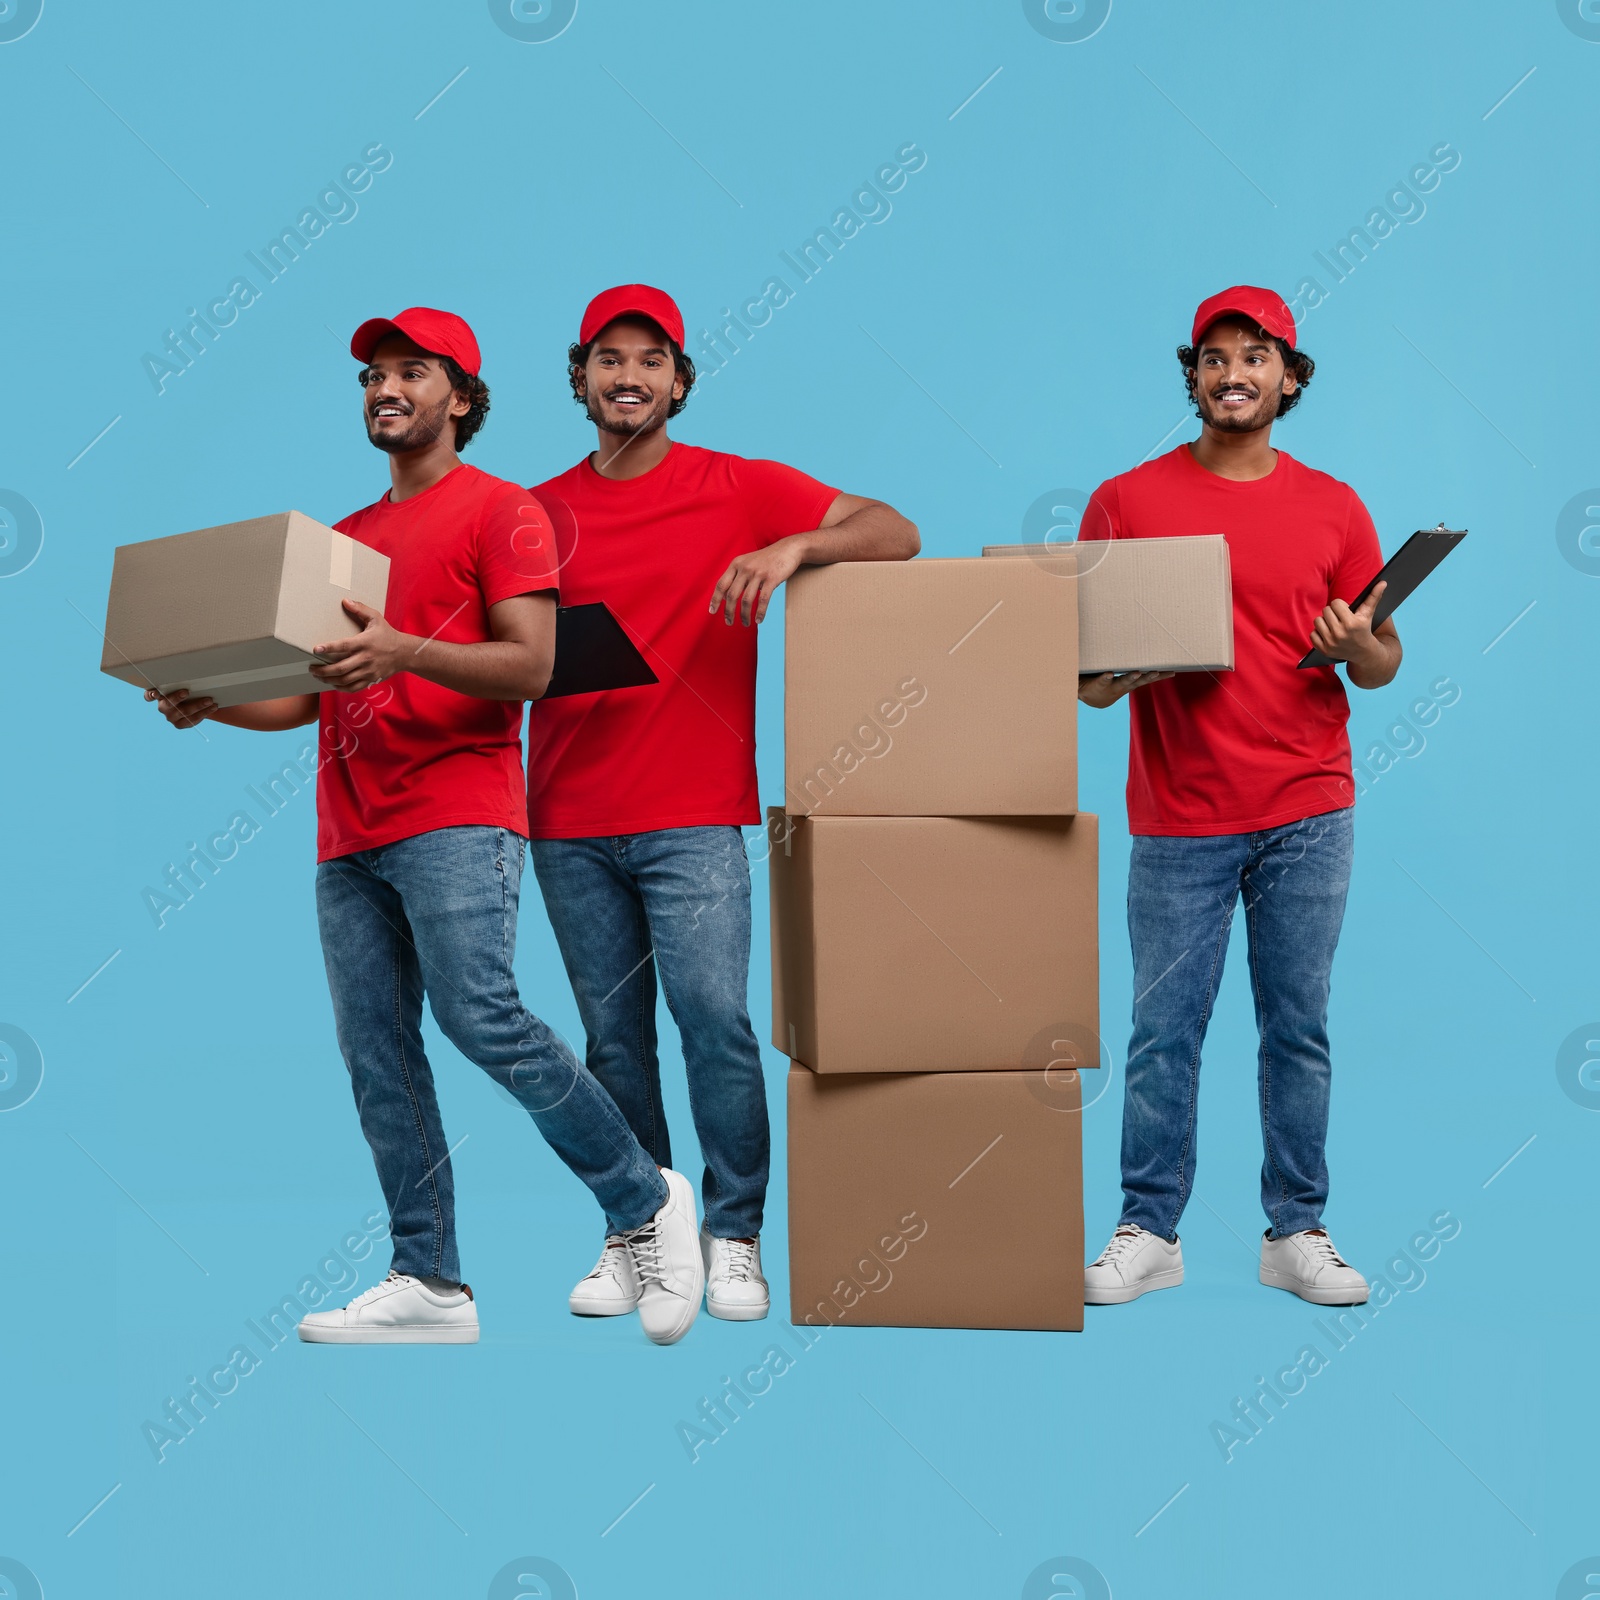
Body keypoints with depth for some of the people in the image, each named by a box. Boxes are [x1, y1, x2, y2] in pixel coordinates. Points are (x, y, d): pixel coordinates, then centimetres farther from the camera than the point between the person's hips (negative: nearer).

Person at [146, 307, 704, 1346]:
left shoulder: (500, 512, 4)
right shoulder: (346, 538, 24)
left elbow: (530, 666, -8)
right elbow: (312, 693, 25)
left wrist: (403, 652, -23)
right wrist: (213, 704, 7)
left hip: (457, 816, -7)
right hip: (351, 834, 7)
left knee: (482, 1018, -19)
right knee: (377, 1059, 0)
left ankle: (647, 1203, -1)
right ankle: (431, 1287, 3)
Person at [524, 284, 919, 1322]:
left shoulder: (737, 489, 3)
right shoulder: (542, 512, 11)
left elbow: (896, 534, -2)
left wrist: (794, 546, -19)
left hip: (694, 817, -3)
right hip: (570, 819, 3)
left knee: (714, 1017, -10)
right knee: (614, 1037, 6)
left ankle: (734, 1238, 2)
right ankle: (631, 1236, 15)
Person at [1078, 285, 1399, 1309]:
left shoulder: (1333, 508, 7)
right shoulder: (1127, 501, 3)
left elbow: (1383, 663, 10)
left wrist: (1356, 648, -12)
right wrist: (1110, 677, -17)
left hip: (1308, 811, 1)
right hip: (1179, 816, -1)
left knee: (1299, 1027, 5)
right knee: (1164, 1030, 2)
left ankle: (1297, 1232, 15)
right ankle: (1149, 1233, 13)